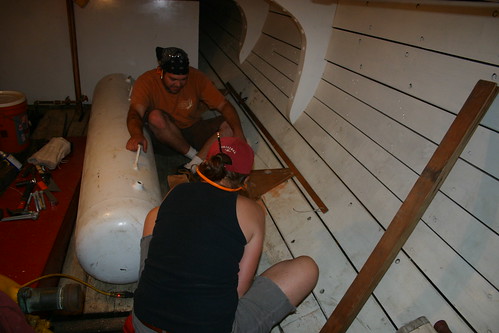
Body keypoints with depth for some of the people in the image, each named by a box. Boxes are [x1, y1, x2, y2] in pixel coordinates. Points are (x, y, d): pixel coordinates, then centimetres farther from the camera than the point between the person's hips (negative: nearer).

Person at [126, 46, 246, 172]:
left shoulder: (196, 78, -14)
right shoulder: (146, 81, -19)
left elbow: (224, 105, -17)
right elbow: (135, 112, -34)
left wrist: (238, 132, -33)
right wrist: (137, 135, -57)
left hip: (194, 129, 2)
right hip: (164, 135, -2)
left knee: (229, 126, -21)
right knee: (155, 116, -34)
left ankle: (193, 166, -31)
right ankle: (194, 155, -18)